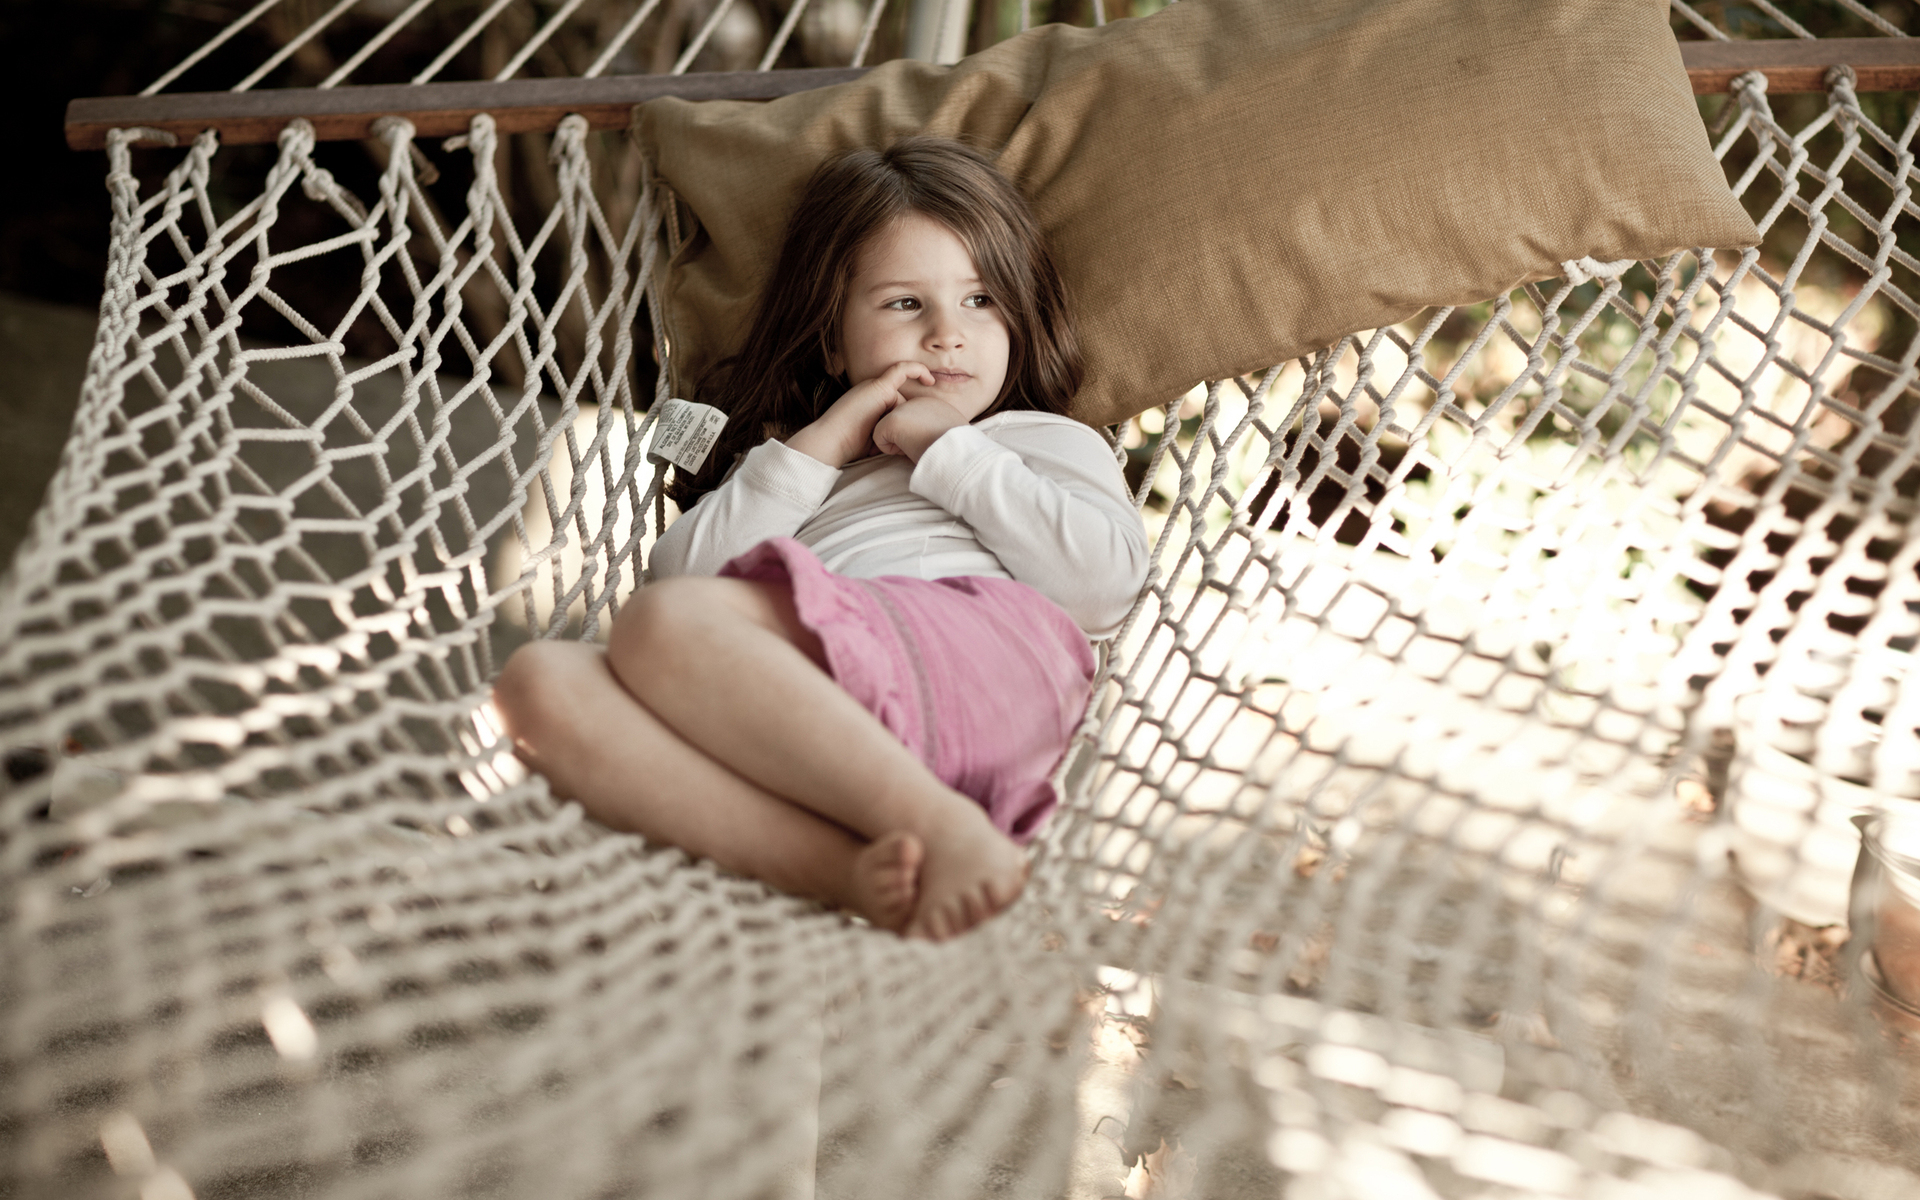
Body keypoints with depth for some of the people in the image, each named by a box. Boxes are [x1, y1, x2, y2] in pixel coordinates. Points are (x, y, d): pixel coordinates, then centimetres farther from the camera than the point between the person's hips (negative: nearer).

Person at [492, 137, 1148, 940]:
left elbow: (1105, 581, 8)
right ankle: (844, 868, -40)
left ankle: (946, 829, -41)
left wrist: (948, 451, 13)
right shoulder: (792, 462, 39)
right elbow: (682, 567, 19)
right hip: (803, 729, 4)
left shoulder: (1044, 441, 31)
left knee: (661, 623, -27)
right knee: (540, 681, -23)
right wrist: (822, 442, 16)